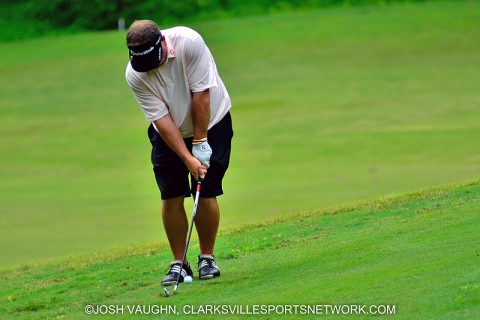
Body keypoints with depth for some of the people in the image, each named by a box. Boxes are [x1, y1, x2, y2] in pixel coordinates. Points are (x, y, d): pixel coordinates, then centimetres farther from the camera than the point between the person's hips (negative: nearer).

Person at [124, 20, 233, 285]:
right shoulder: (135, 75, -23)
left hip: (210, 122, -1)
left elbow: (201, 94, -25)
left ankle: (207, 258, 9)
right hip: (169, 133, 2)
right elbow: (162, 119, -21)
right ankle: (178, 263, 4)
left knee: (206, 194, -6)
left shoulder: (188, 42, -31)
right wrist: (188, 158, -26)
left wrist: (200, 142, -20)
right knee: (171, 197, -6)